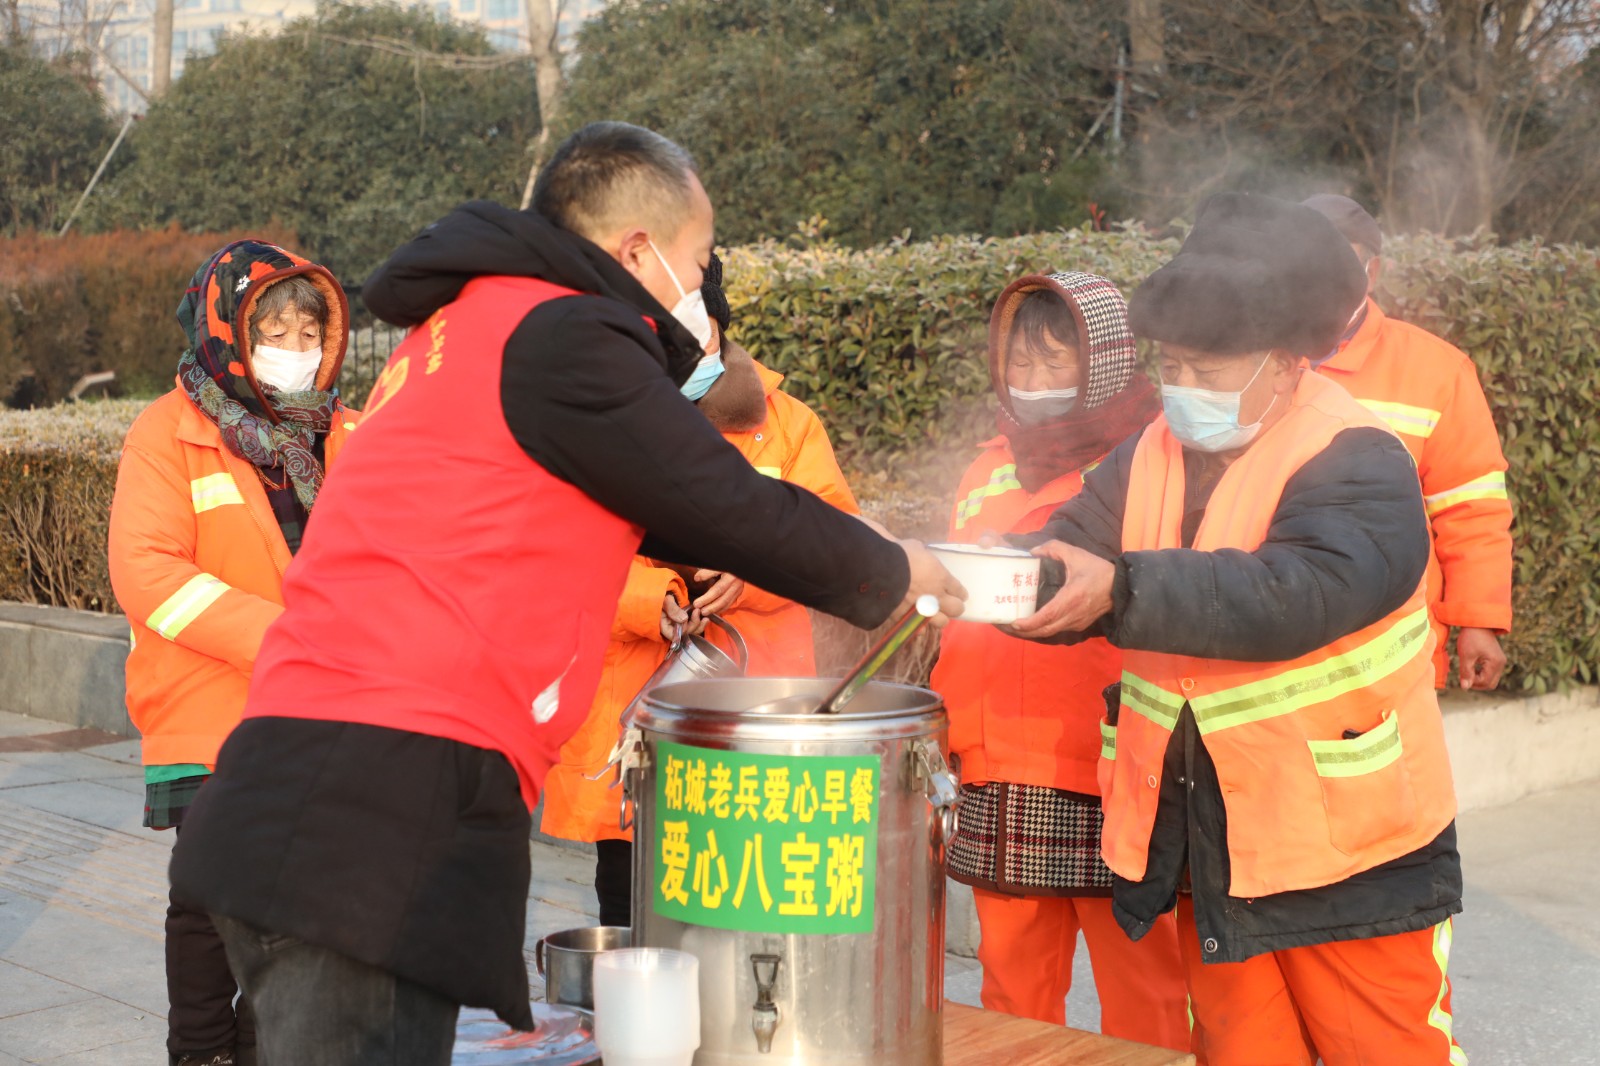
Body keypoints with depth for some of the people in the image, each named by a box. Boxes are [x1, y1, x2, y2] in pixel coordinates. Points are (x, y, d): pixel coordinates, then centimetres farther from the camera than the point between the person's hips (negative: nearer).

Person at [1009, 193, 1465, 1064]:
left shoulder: (1361, 466, -15)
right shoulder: (1151, 460, 5)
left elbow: (1296, 594, -32)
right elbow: (1068, 554, -7)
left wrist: (1121, 590, -40)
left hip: (1350, 852, -6)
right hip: (1209, 853, 6)